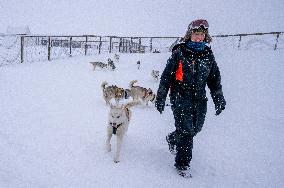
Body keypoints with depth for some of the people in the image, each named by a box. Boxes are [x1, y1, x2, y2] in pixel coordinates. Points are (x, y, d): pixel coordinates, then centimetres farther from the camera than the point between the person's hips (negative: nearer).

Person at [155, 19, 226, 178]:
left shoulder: (208, 54, 6)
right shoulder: (179, 53, -6)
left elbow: (215, 77, 14)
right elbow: (167, 76, -4)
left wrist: (219, 99, 12)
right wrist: (160, 98, -4)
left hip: (199, 98, 5)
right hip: (181, 96, -5)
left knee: (196, 127, 12)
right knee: (186, 130, -6)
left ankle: (173, 139, 42)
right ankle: (182, 164, 11)